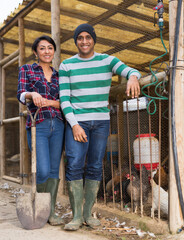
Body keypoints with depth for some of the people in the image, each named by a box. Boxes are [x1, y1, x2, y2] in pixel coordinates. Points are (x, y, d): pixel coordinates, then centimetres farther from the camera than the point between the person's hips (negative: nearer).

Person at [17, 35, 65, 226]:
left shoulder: (58, 75, 16)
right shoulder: (26, 70, 8)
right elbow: (20, 94, -6)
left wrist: (49, 102, -12)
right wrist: (33, 94, -28)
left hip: (57, 125, 4)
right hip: (38, 126, -3)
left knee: (54, 169, 4)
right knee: (43, 170, -10)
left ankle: (50, 212, 15)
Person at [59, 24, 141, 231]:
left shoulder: (107, 61, 6)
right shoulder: (66, 65, 4)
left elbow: (129, 71, -10)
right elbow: (64, 98, -2)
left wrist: (133, 77, -36)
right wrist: (74, 125, -13)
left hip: (101, 122, 2)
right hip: (76, 122, -1)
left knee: (95, 167, 3)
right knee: (75, 166, -11)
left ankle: (88, 213, 15)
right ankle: (77, 215, 0)